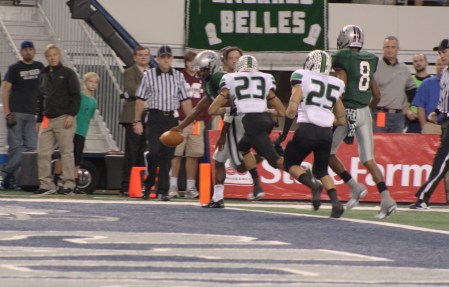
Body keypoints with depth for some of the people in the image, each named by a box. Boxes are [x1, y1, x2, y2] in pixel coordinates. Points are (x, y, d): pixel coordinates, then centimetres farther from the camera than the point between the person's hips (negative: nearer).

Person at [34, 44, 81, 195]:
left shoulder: (68, 73, 1)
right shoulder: (43, 76, 18)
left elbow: (76, 96, -3)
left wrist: (71, 114, -13)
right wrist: (39, 119, 18)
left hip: (64, 119, -6)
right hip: (47, 120, 6)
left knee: (66, 152, -5)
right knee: (43, 153, -1)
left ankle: (68, 184, -2)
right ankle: (46, 184, 3)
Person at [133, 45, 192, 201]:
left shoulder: (178, 76, 8)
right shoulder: (149, 75, 1)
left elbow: (185, 100, 11)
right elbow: (140, 99, 3)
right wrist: (137, 121, -1)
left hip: (172, 119, 3)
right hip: (155, 118, -3)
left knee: (167, 156, 2)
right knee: (154, 152, -13)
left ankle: (163, 190, 7)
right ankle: (148, 185, 5)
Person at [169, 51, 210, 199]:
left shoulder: (202, 80, 14)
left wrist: (207, 120, 7)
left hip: (198, 123, 3)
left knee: (193, 155, 4)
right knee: (176, 154, -2)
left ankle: (191, 187, 9)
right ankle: (173, 187, 1)